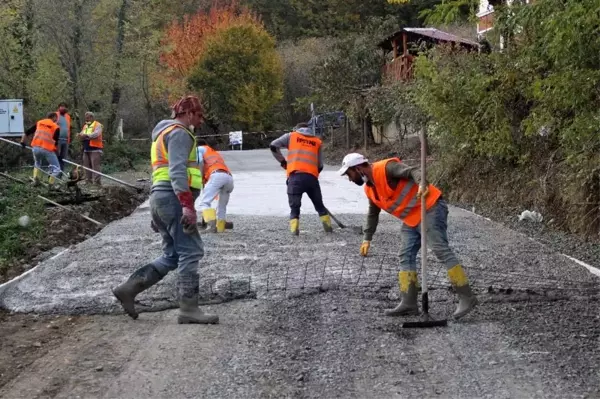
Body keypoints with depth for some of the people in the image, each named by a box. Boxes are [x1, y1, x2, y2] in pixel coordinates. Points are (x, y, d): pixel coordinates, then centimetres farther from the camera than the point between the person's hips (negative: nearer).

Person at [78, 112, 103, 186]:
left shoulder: (97, 125, -3)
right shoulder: (85, 126, 21)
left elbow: (96, 134, -20)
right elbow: (82, 134, 13)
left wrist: (87, 135, -30)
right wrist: (80, 136, -12)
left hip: (95, 149, -8)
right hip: (86, 149, 8)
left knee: (95, 166, -12)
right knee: (87, 166, 9)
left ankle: (96, 182, -14)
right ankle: (88, 181, 14)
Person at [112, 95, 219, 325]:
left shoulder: (165, 133, 27)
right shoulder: (179, 133, -6)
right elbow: (177, 171, -20)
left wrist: (157, 214, 26)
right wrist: (188, 206, -27)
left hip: (160, 198, 10)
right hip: (174, 197, -10)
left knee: (172, 256, 10)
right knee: (190, 252, -10)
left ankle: (128, 288, 8)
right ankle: (188, 309, -12)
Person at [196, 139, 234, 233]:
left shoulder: (200, 148, 25)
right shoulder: (215, 152, 43)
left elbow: (200, 162, 3)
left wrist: (201, 179, 11)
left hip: (217, 176, -7)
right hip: (229, 177, 7)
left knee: (204, 202, -13)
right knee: (222, 207, 17)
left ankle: (212, 224, -33)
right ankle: (220, 228, 9)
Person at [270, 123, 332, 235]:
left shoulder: (291, 136, 18)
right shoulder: (317, 142, 23)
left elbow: (273, 146, 10)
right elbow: (320, 166, 18)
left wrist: (283, 162, 18)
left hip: (295, 176, -1)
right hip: (312, 177, 2)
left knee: (294, 206, 5)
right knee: (319, 205, 20)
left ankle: (294, 229, -13)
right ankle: (328, 226, 16)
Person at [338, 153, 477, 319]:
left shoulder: (386, 167, -15)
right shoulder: (369, 188, 13)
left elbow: (412, 171, -29)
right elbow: (372, 214, 28)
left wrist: (422, 184, -49)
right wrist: (367, 239, 30)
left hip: (430, 208, -9)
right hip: (411, 219, 10)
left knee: (441, 250, -14)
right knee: (406, 256, 3)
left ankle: (466, 297, -13)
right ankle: (409, 303, 4)